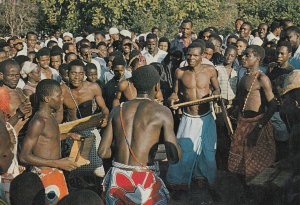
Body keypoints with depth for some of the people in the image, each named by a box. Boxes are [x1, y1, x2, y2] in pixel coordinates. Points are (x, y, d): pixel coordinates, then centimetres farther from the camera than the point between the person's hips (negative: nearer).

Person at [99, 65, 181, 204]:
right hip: (143, 181, -4)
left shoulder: (117, 110, 6)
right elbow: (174, 157, -11)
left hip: (116, 179, 4)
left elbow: (103, 152, 5)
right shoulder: (162, 112, -5)